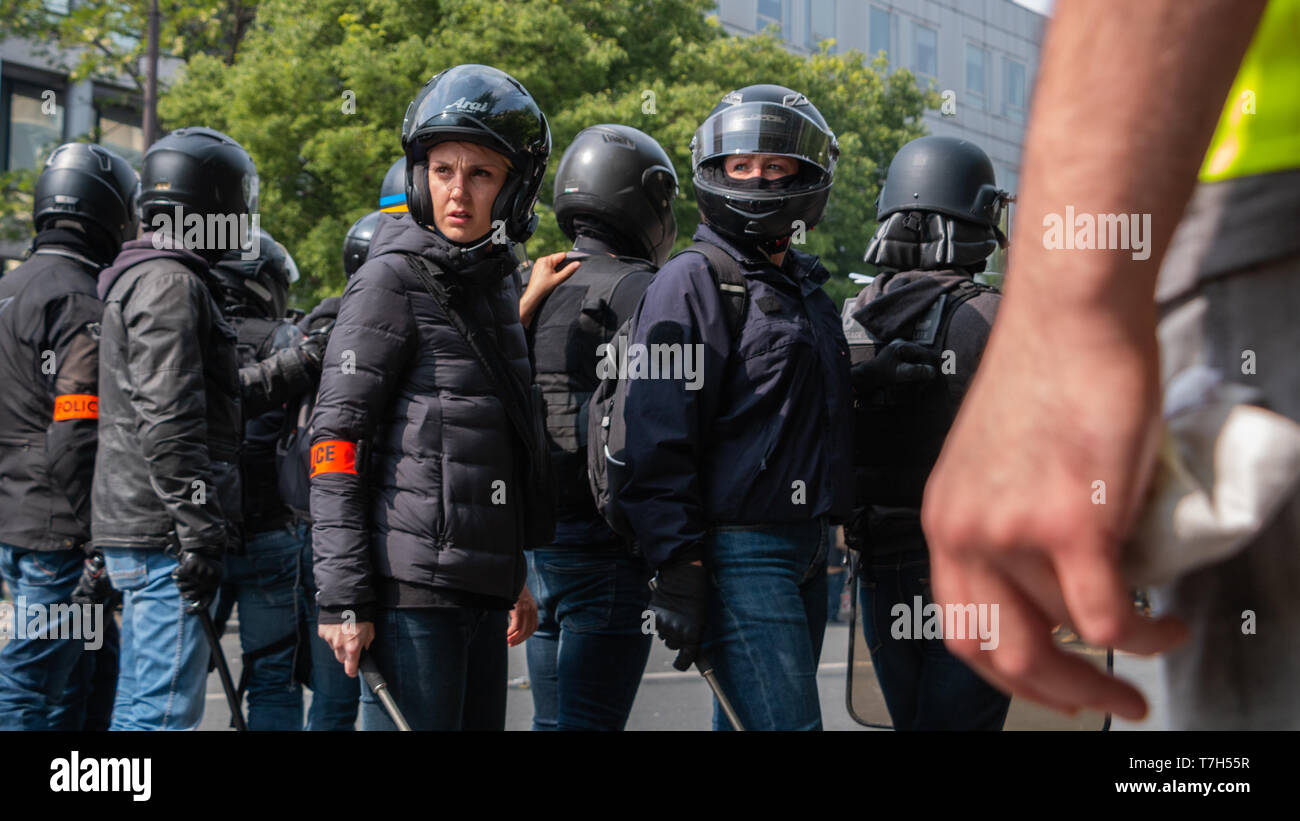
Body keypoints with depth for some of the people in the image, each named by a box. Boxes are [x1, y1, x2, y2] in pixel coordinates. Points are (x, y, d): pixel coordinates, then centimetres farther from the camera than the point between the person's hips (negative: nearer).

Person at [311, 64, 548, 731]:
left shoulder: (498, 282, 15)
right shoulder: (394, 280, -8)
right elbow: (336, 442, -12)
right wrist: (343, 598, -18)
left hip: (481, 589, 8)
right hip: (411, 585, -8)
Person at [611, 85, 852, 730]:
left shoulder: (808, 290, 19)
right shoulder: (693, 282, -7)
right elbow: (659, 440, -14)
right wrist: (678, 571, -20)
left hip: (806, 551, 8)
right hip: (740, 551, -8)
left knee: (743, 722, 11)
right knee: (788, 723, -15)